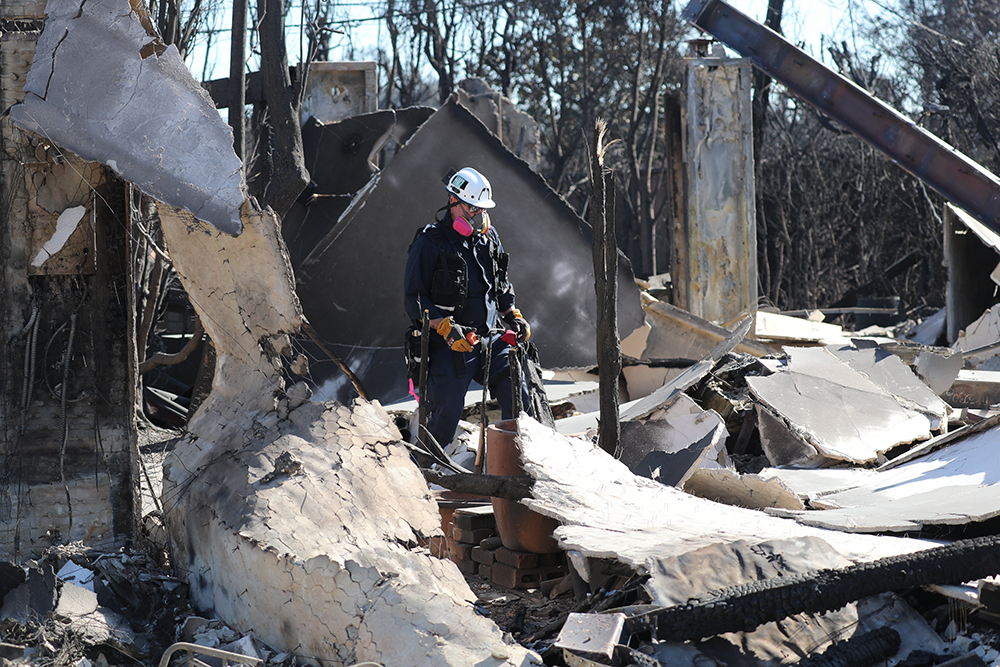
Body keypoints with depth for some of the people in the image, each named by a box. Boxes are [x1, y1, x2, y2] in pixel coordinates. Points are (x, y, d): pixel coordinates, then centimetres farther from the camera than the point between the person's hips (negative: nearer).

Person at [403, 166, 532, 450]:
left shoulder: (489, 236, 11)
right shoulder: (429, 242, -9)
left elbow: (502, 283, 24)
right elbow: (414, 297, -11)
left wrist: (513, 316, 8)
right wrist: (446, 327, -22)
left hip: (491, 339, 5)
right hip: (450, 344, -5)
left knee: (519, 399, -7)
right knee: (446, 415, -7)